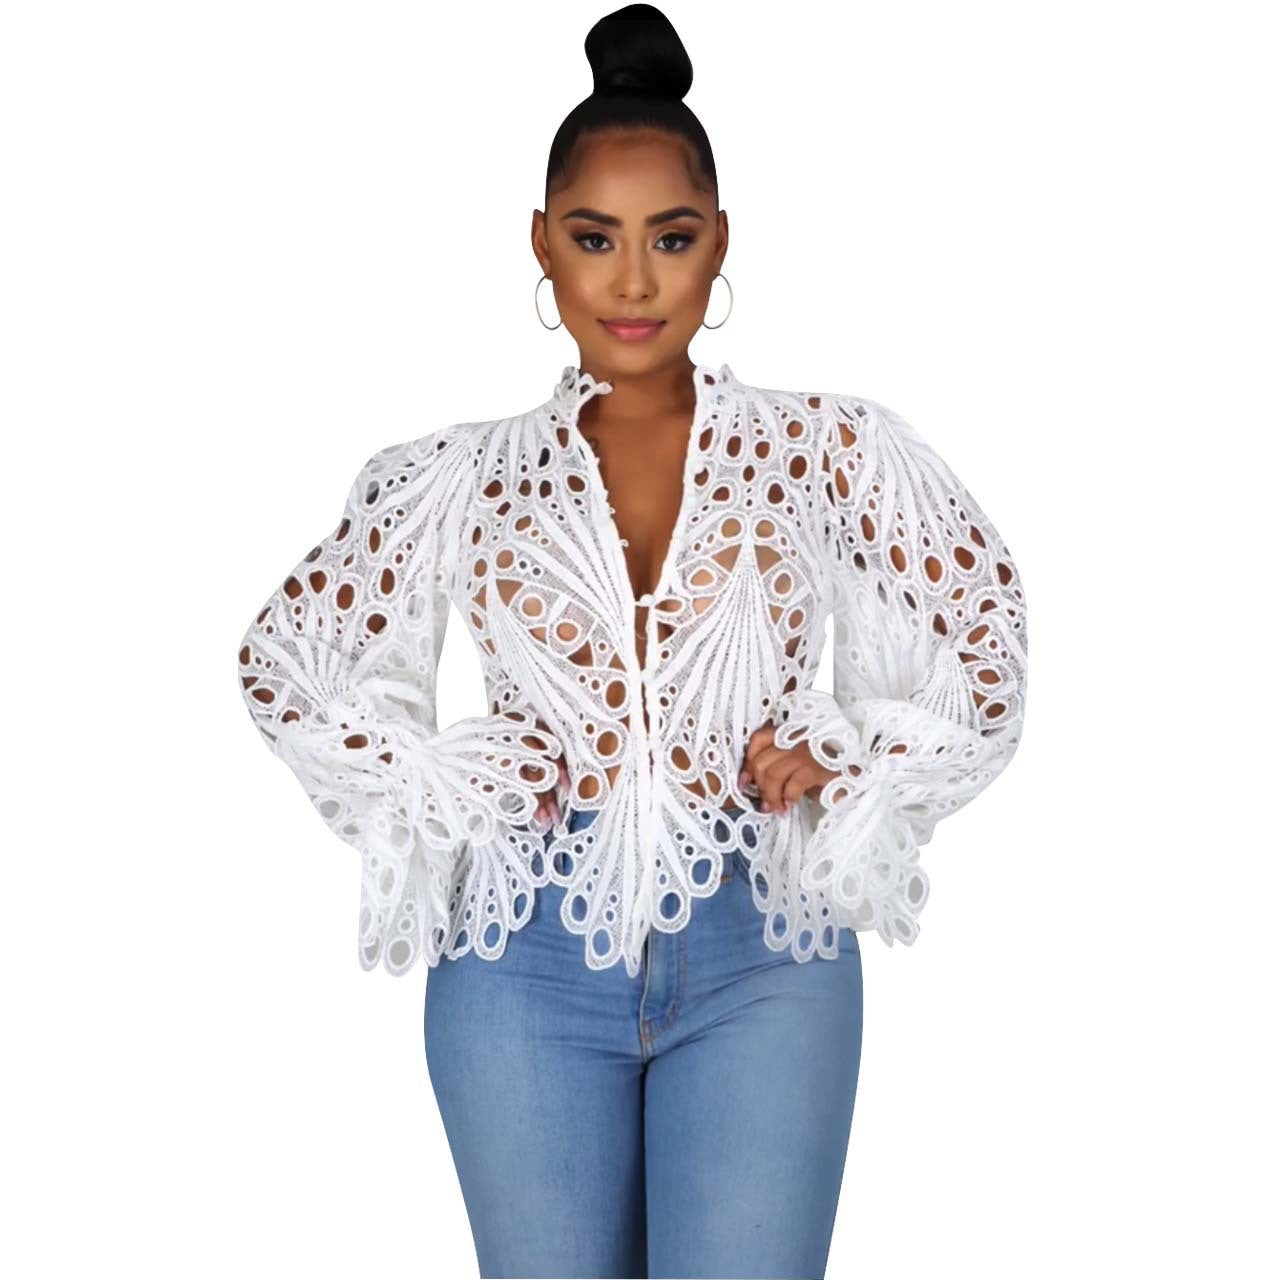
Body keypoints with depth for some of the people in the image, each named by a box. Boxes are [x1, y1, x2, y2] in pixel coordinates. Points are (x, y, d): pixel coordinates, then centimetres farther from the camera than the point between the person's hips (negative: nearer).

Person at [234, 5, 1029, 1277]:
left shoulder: (826, 450, 4)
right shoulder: (465, 477, 7)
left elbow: (984, 625, 6)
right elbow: (282, 658, 11)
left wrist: (839, 763, -4)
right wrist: (448, 783, 0)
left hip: (760, 953, -1)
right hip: (529, 958, 1)